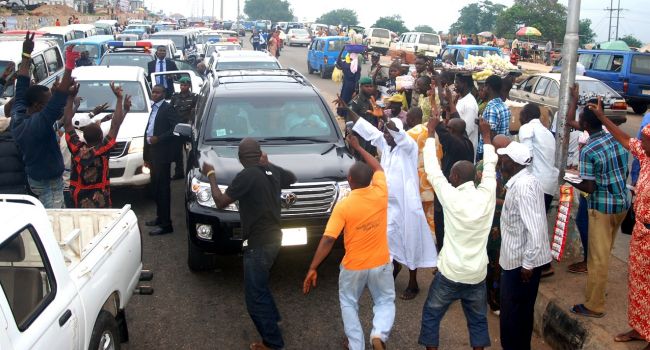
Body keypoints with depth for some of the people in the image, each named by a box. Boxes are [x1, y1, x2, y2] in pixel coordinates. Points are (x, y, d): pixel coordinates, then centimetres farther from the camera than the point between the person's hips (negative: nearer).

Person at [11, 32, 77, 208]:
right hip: (48, 182, -9)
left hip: (34, 176, 9)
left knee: (55, 214, 23)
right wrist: (69, 67, -46)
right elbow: (58, 101, -42)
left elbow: (22, 84, 2)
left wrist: (26, 55, 6)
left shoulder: (17, 116, -6)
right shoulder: (38, 123, -31)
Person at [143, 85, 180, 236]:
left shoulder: (168, 108, -10)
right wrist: (146, 156, 18)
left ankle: (166, 224, -3)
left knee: (162, 188, -7)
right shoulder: (154, 109, 17)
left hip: (162, 154, -9)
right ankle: (160, 217, 29)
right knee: (155, 187, 16)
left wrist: (158, 138, -19)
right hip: (153, 154, 9)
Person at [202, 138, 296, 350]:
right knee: (258, 285, 29)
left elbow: (221, 202, -16)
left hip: (259, 243, -9)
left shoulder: (247, 175, -20)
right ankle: (272, 317, 46)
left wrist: (211, 175, -4)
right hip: (272, 237, 9)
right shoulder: (273, 171, 3)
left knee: (255, 295, 2)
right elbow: (292, 179, 25)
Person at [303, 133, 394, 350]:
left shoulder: (343, 206, -19)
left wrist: (313, 269, -17)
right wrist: (358, 147, 21)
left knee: (349, 304, 22)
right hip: (381, 263, 2)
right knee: (385, 302, 19)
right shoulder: (380, 193, -11)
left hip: (353, 266, -2)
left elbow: (328, 240, -22)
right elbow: (378, 169, 10)